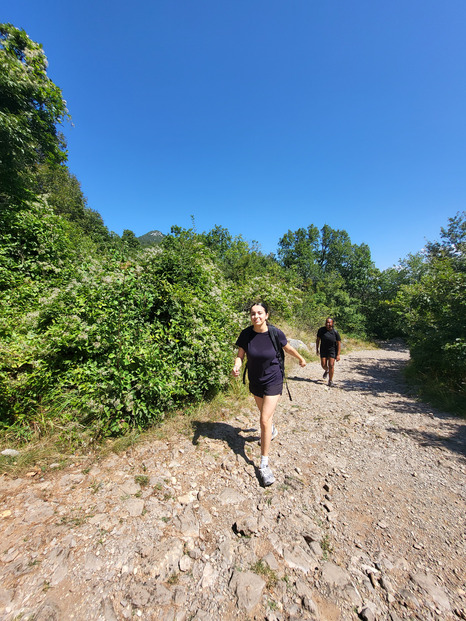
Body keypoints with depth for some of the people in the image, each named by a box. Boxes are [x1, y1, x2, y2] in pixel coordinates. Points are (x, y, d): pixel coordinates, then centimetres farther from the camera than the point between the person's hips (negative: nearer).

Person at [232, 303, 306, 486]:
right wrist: (236, 366, -30)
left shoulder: (275, 333, -20)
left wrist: (301, 359, 14)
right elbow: (240, 355, -9)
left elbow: (288, 348, -1)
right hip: (255, 381, 3)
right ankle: (272, 430, 60)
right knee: (265, 413, 26)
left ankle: (264, 465, 11)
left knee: (265, 420, -7)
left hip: (273, 381, -3)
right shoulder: (246, 334, -16)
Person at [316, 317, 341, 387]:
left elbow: (339, 343, -8)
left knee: (331, 365, -8)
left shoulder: (335, 332, -12)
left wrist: (338, 355, -11)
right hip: (323, 350, 2)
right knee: (323, 365, 2)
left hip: (332, 350, -2)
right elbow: (318, 340, 6)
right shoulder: (321, 330, -6)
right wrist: (317, 349, 7)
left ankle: (330, 380, 10)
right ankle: (326, 370, 39)